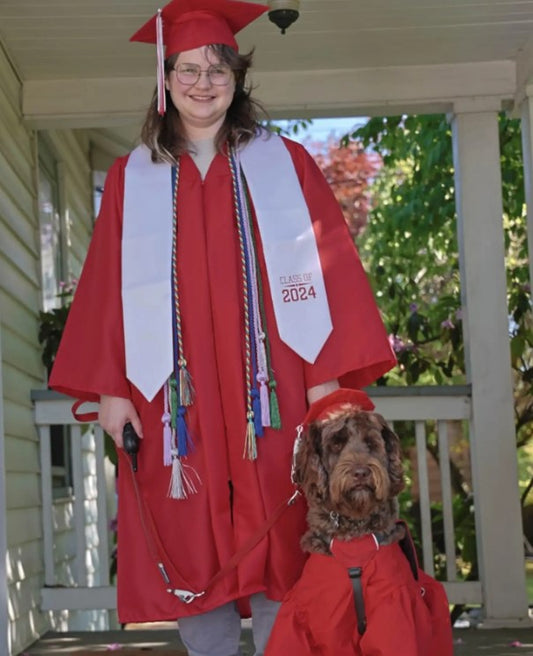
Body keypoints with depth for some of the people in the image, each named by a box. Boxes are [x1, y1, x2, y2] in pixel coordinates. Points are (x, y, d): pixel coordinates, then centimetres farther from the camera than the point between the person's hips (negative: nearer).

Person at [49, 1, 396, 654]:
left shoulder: (284, 165, 8)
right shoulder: (131, 178, 11)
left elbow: (324, 270, 3)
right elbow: (107, 289, 8)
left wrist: (327, 376, -7)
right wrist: (110, 388, -2)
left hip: (268, 396, -1)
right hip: (176, 401, 1)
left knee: (276, 548, -2)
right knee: (194, 558, 1)